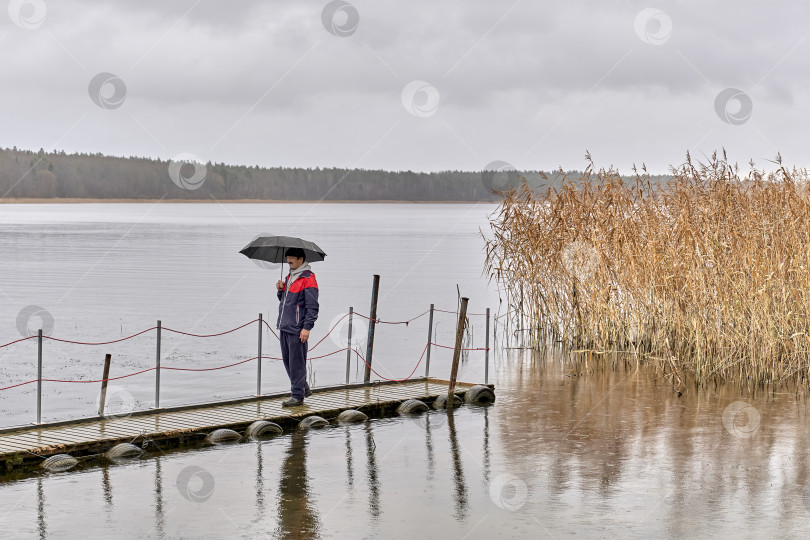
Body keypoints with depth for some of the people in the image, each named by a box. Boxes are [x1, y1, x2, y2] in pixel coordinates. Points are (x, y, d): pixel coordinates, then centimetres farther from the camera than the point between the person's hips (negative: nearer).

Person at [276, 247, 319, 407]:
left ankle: (297, 396, 2)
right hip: (284, 327, 9)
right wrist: (281, 290, 5)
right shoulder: (290, 276, 16)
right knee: (287, 360, 14)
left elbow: (312, 306, -14)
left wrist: (307, 328, -19)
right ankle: (304, 388, 27)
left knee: (296, 362, -4)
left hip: (297, 328, -9)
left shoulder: (308, 279, -11)